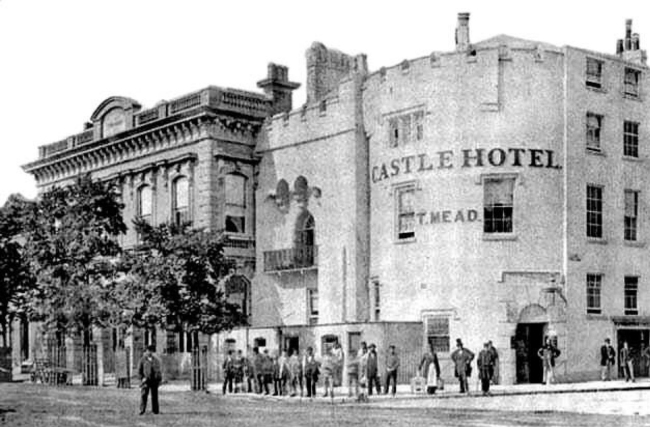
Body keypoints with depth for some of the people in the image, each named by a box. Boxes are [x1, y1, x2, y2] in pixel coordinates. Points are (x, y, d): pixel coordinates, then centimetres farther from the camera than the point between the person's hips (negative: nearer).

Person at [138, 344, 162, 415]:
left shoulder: (156, 360, 10)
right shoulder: (143, 359, 4)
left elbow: (160, 370, 13)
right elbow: (139, 370, 4)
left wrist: (160, 379, 4)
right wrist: (142, 378, -7)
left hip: (154, 380, 2)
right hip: (145, 380, -2)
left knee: (155, 395, 5)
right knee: (143, 395, -9)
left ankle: (155, 410, 11)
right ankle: (142, 410, -7)